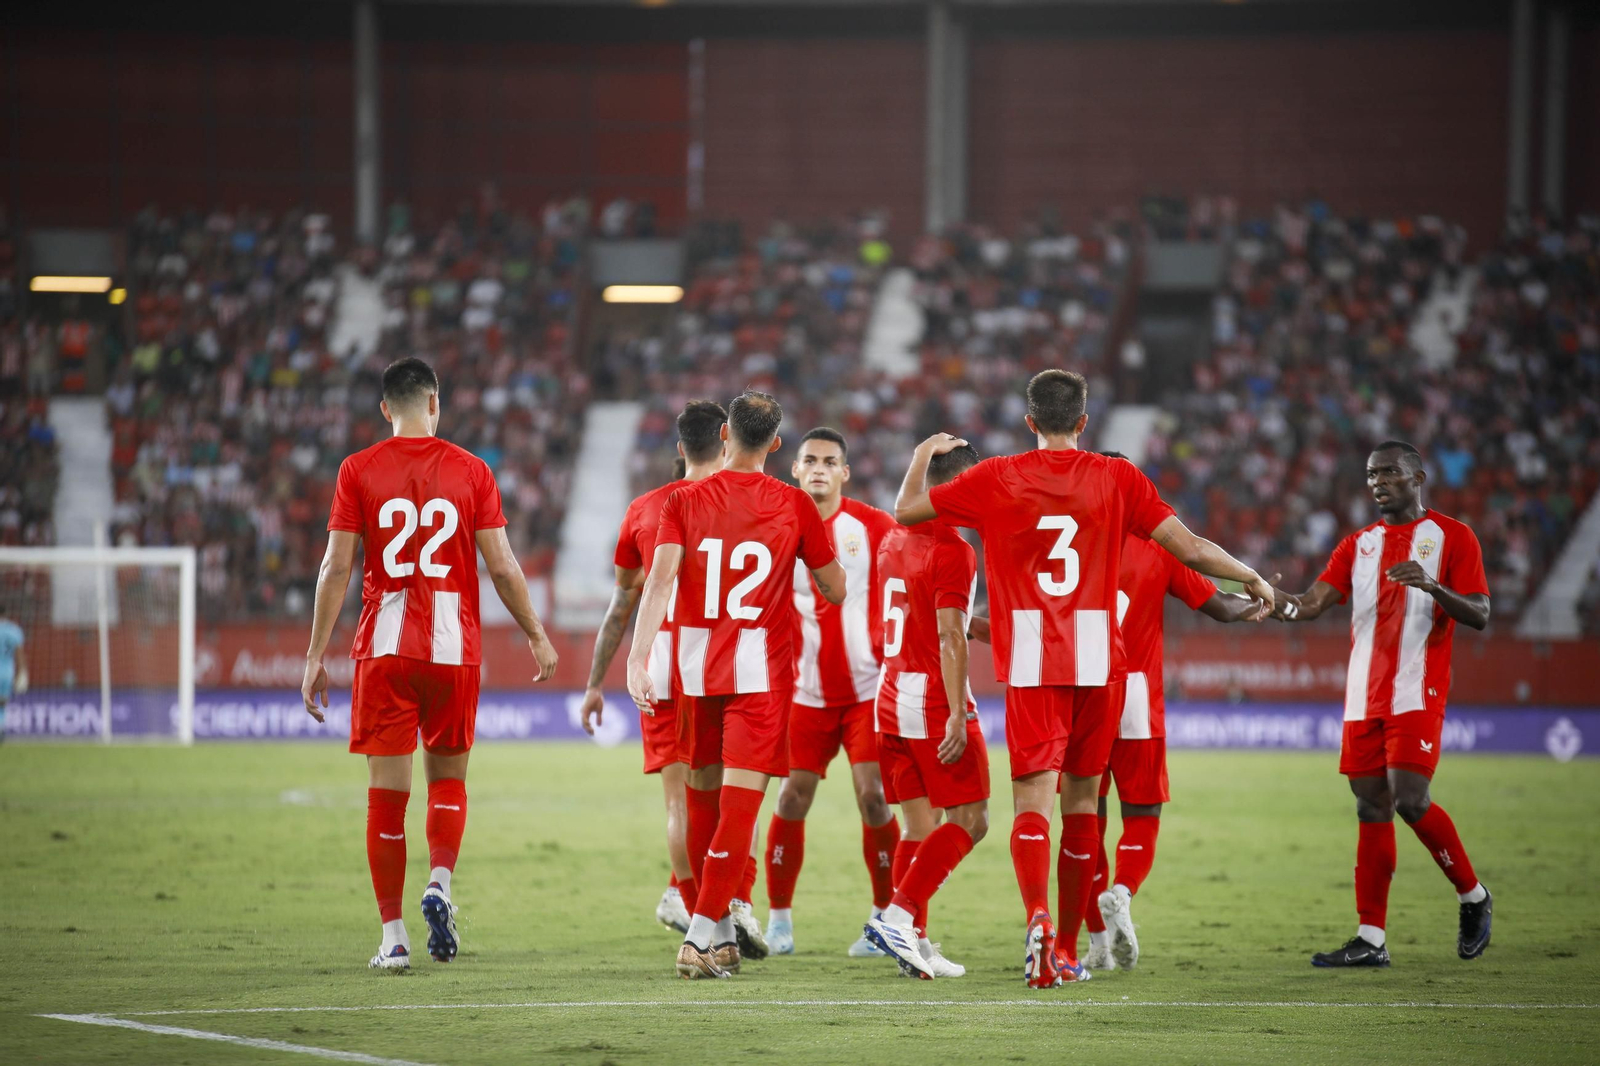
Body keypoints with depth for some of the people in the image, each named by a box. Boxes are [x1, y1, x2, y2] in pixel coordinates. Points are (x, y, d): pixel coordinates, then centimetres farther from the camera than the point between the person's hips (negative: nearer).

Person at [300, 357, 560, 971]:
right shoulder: (470, 471, 2)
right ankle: (439, 885, -10)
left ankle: (393, 937, 0)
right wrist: (536, 636, 13)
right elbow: (501, 566, 1)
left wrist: (316, 656, 1)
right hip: (453, 645, 0)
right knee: (448, 777, 16)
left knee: (386, 791, 2)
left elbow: (337, 567, -3)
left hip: (384, 649, 0)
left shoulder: (358, 471, 1)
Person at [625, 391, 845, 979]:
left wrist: (638, 657, -15)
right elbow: (836, 591, 7)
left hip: (695, 666, 2)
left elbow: (660, 578, -10)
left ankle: (720, 935, 21)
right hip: (762, 670, -2)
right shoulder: (794, 506, 0)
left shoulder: (684, 501, 1)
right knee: (739, 807, -5)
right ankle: (700, 936, -16)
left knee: (703, 800, 14)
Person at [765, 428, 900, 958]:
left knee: (873, 799, -8)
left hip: (867, 689, -2)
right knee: (792, 799, -1)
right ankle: (778, 919, 11)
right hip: (806, 691, 2)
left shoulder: (873, 526, -3)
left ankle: (885, 916, 4)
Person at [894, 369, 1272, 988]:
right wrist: (1253, 580, 18)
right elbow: (1190, 549, 2)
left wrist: (924, 454, 27)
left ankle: (1038, 917, -32)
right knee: (1082, 803, 11)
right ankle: (1067, 950, 18)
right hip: (1098, 663, 2)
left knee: (1032, 799, -6)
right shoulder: (1116, 479, 2)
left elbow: (907, 509, 8)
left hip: (1030, 664, -1)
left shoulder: (996, 480, 0)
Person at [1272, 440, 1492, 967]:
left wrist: (1432, 586, -22)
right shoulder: (1359, 544, 16)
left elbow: (1479, 616, -4)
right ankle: (1370, 939, 3)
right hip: (1364, 698, 5)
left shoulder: (1452, 537, 2)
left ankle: (1473, 896, 6)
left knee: (1409, 798, -16)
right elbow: (1316, 600, 4)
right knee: (1372, 809, 3)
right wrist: (1283, 604, -18)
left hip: (1417, 695, -5)